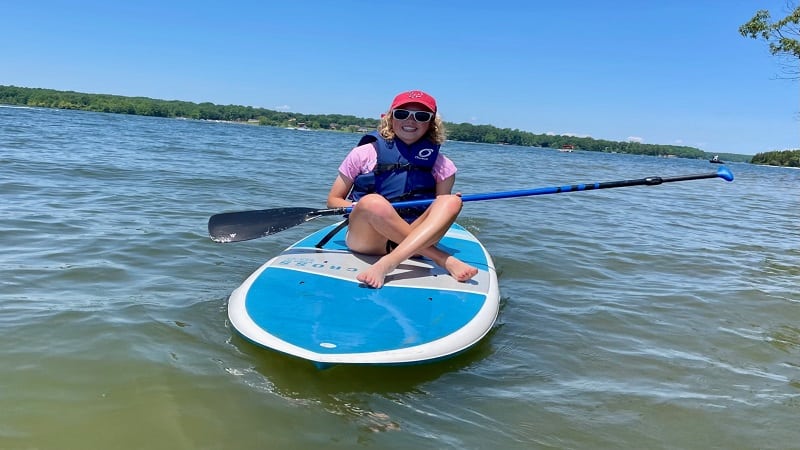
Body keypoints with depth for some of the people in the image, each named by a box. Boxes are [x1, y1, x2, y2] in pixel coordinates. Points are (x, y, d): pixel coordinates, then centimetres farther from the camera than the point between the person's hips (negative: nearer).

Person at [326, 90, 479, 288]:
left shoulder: (440, 164, 6)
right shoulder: (365, 153, 2)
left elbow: (440, 210, 6)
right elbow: (333, 200, 6)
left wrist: (447, 208, -17)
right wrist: (359, 209, -15)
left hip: (417, 238, 2)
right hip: (365, 237, -2)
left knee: (452, 201, -22)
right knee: (373, 202, -33)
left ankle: (387, 263, -39)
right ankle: (445, 260, -25)